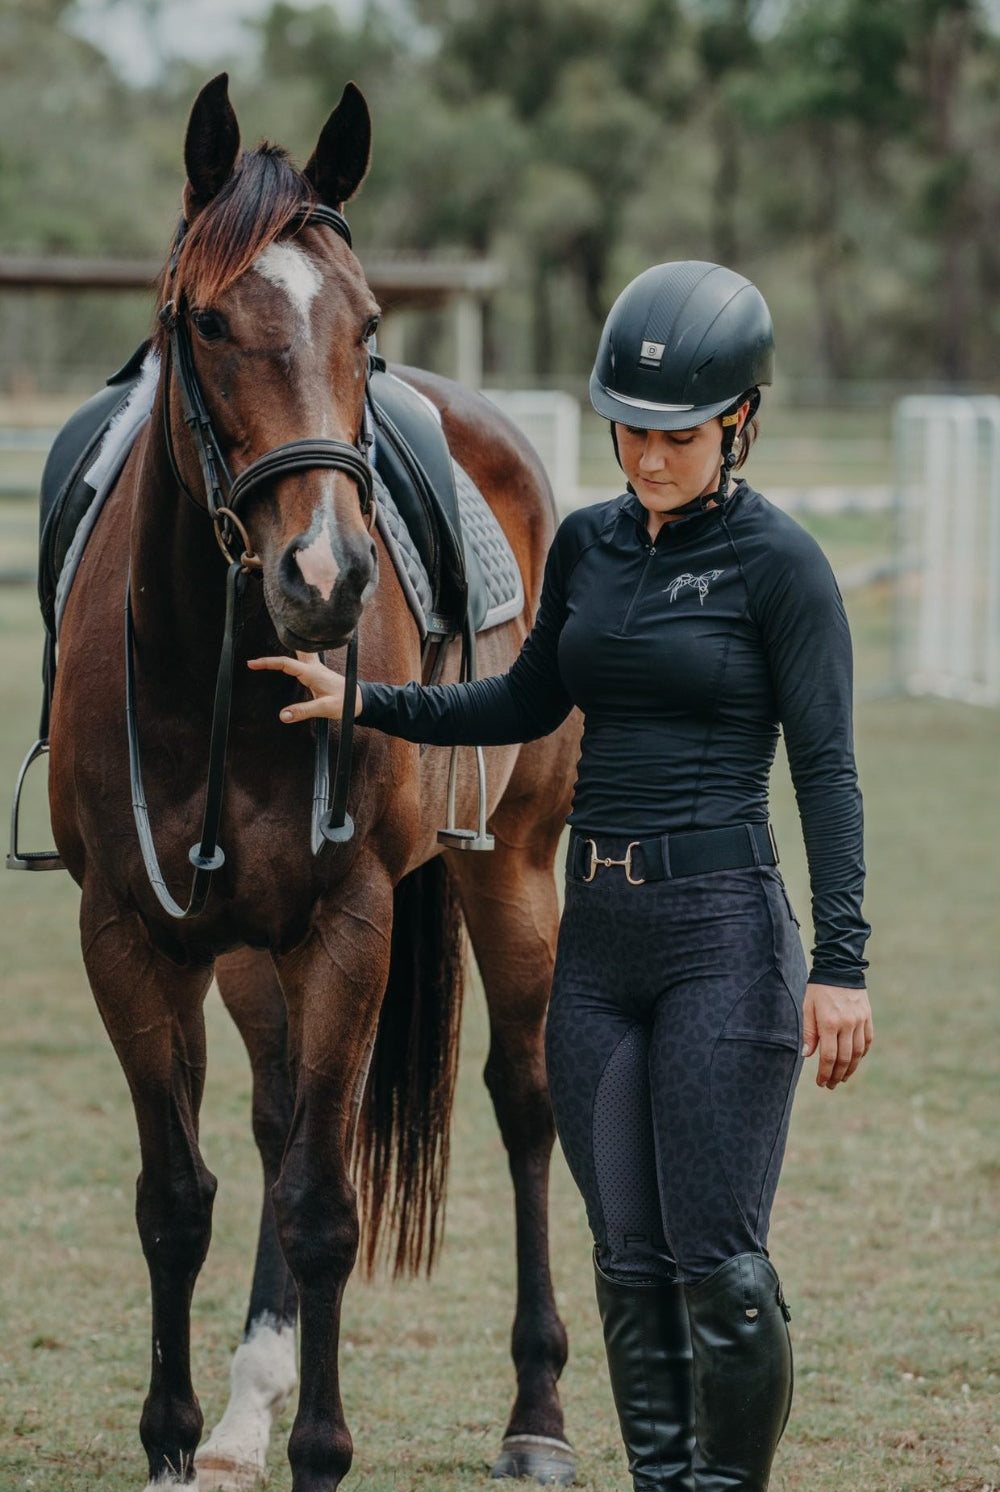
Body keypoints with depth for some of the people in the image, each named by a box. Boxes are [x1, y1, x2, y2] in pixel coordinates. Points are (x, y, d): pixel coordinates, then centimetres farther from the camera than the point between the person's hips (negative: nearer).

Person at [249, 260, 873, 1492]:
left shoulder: (777, 562, -7)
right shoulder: (587, 545, 10)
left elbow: (826, 768, -9)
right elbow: (528, 706, 25)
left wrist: (840, 961, -16)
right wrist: (362, 703, 16)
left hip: (723, 935, -6)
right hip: (596, 935, 6)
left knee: (719, 1264, -7)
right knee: (631, 1262, 7)